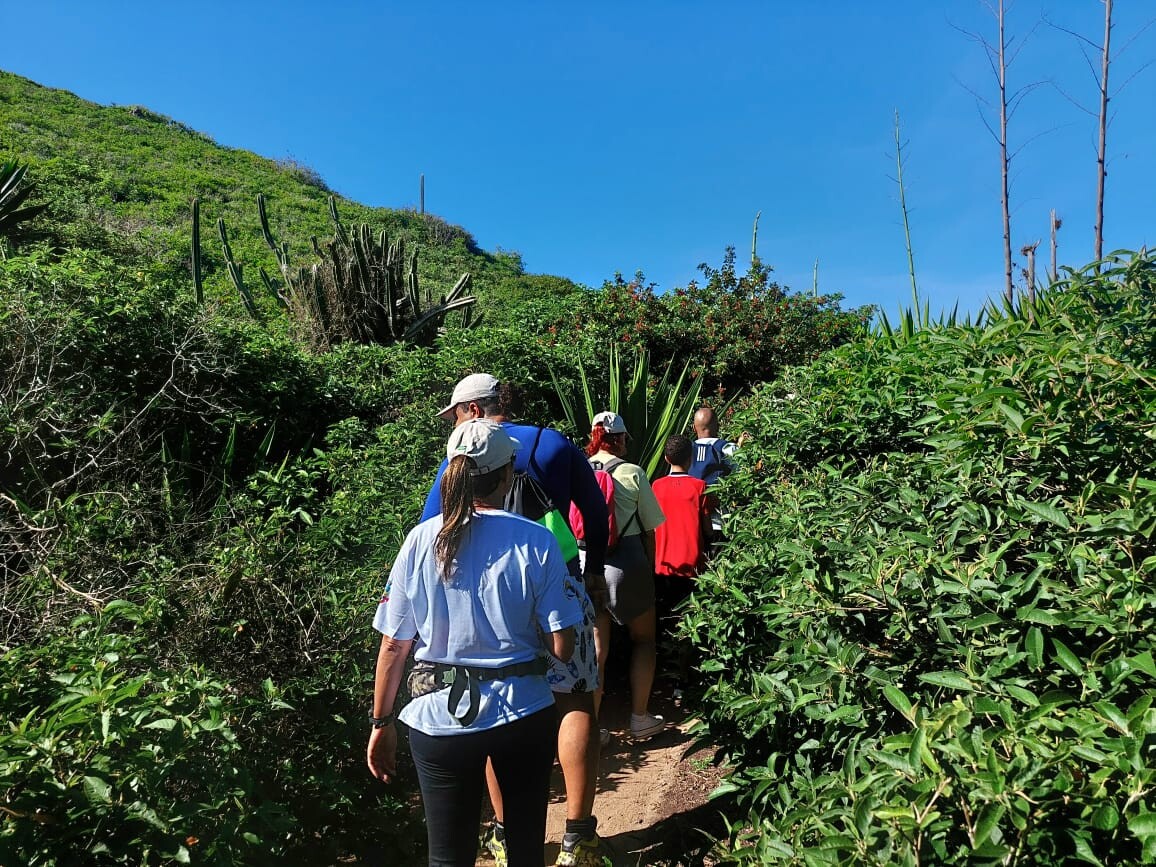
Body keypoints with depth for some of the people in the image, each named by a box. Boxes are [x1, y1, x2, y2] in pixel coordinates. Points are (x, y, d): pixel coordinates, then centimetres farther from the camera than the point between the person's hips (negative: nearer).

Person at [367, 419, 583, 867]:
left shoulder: (422, 540, -7)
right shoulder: (535, 541, -11)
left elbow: (393, 645, -4)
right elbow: (562, 648, -11)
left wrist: (381, 723, 9)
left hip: (439, 718, 1)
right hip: (523, 714, 0)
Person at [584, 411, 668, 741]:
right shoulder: (633, 474, -7)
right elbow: (649, 529, -1)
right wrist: (650, 570, 14)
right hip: (626, 564, -3)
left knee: (596, 648, 13)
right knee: (644, 640, 17)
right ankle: (640, 719, 21)